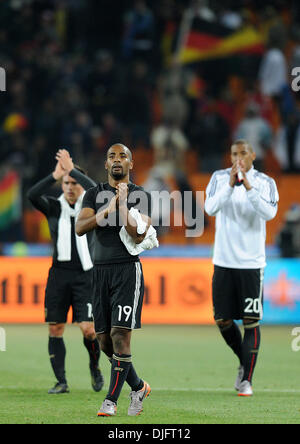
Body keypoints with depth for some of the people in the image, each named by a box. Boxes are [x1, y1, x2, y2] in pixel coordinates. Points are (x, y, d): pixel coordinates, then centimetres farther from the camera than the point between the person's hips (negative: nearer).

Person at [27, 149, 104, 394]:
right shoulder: (54, 207, 6)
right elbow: (32, 195, -12)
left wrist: (72, 169, -19)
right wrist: (56, 175, -21)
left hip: (85, 275, -2)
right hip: (59, 273, 2)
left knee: (88, 328, -10)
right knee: (55, 329, -1)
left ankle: (95, 366, 18)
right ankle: (61, 382, 7)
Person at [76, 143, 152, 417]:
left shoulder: (141, 196, 1)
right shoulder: (95, 194, 12)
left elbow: (139, 237, -10)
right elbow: (80, 228, -3)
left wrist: (123, 205, -16)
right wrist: (107, 210, -16)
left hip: (128, 269, -4)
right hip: (101, 270, 4)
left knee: (120, 335, -13)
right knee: (105, 340, 6)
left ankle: (111, 400, -7)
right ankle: (138, 387, 25)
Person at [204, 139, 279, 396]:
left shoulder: (265, 182, 0)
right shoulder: (220, 178, 4)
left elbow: (269, 213, -16)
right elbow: (210, 208, -11)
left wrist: (249, 187, -24)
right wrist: (230, 184, -21)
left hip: (252, 262, -2)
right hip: (224, 261, 2)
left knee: (251, 322, -5)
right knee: (223, 320, 5)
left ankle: (247, 379, 1)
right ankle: (244, 362, 29)